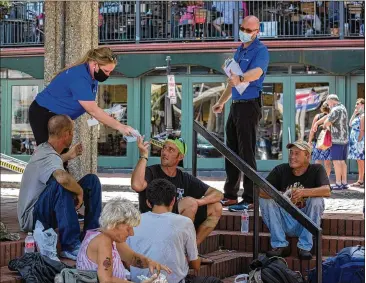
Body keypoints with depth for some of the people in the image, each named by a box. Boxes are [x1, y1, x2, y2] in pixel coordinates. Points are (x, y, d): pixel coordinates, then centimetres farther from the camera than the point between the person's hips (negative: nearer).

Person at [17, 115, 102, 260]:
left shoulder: (43, 148, 7)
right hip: (32, 218, -10)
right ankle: (70, 246, -38)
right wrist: (79, 191, -30)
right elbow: (62, 178, -49)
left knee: (91, 180, 2)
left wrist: (69, 156, 36)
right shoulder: (50, 157, -25)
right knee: (60, 186, -39)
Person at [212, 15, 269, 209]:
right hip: (236, 105, 9)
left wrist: (241, 78, -49)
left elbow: (256, 72, -30)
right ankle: (230, 195, 19)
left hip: (249, 105, -9)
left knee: (246, 152, -9)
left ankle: (250, 198, -6)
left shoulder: (260, 51, -9)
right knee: (231, 151, 11)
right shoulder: (239, 50, 18)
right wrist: (221, 102, 31)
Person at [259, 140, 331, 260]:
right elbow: (261, 190, -15)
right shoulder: (281, 170, -2)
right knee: (265, 199, -18)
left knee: (316, 200, -27)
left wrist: (303, 192, -40)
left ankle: (305, 247, -19)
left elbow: (326, 191, -25)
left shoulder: (317, 169, -6)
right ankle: (280, 245, -15)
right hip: (286, 222, 2)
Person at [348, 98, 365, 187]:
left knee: (361, 160, -8)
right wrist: (354, 114, 10)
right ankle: (360, 180, 14)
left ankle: (361, 181, -7)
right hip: (355, 141, 10)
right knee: (359, 161, 11)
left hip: (360, 141, -10)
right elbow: (350, 124, 14)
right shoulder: (358, 115, 17)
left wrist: (359, 140, -19)